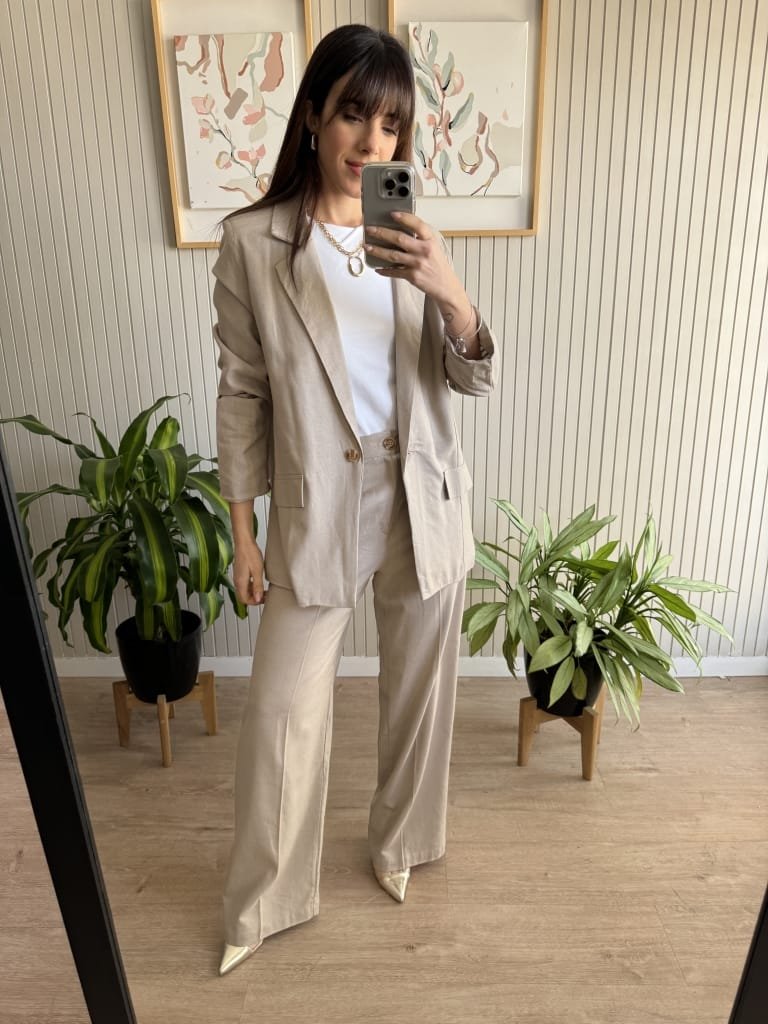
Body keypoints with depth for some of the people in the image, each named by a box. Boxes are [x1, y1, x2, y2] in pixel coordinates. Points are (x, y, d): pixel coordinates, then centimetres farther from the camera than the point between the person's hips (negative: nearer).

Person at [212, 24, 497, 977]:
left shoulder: (417, 237, 2)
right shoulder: (252, 240, -5)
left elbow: (474, 378, -2)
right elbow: (241, 393, -2)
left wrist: (451, 295, -22)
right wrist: (242, 531, -1)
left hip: (423, 502, 3)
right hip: (316, 510, -2)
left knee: (418, 688, 17)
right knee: (282, 711, 6)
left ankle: (397, 842, 46)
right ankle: (263, 900, 34)